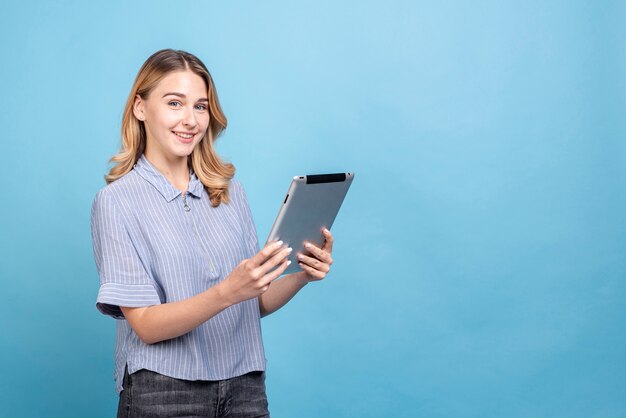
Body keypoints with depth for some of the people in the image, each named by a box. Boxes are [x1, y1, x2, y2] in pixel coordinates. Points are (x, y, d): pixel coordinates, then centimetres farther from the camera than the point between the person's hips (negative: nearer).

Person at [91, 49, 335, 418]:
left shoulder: (231, 192, 6)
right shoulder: (117, 201, -7)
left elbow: (257, 303, 8)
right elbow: (146, 325, -14)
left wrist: (301, 276, -11)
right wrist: (228, 292, -28)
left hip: (245, 386, 4)